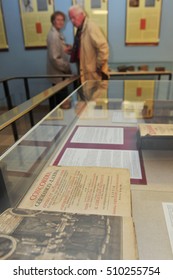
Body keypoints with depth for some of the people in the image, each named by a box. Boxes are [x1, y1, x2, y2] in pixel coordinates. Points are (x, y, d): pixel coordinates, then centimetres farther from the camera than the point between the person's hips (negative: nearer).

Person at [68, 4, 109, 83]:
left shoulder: (91, 27, -15)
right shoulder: (80, 29, 13)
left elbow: (103, 47, -22)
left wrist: (99, 66, -18)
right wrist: (71, 50, 6)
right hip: (85, 74, 9)